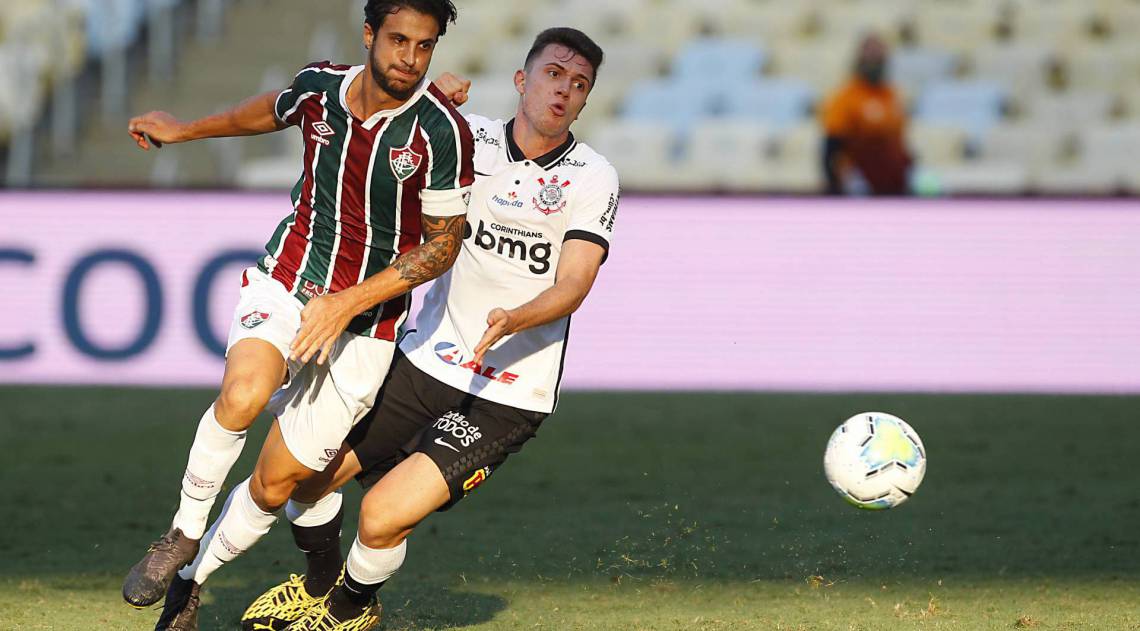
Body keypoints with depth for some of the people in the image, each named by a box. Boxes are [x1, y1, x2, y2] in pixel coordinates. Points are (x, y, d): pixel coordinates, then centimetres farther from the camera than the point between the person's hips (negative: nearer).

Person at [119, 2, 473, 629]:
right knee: (242, 394, -31)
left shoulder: (441, 130, -16)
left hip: (365, 322, -2)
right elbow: (273, 110, 21)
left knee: (274, 485, 0)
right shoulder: (319, 85, -4)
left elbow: (442, 244, -8)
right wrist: (184, 129, 35)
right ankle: (182, 536, -9)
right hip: (286, 281, 2)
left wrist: (347, 304, -16)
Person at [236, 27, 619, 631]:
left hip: (505, 396, -5)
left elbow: (574, 282, -17)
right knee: (307, 476, 8)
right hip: (423, 360, 5)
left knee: (383, 516, -15)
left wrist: (512, 321, -37)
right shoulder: (469, 135, 2)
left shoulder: (593, 179, -8)